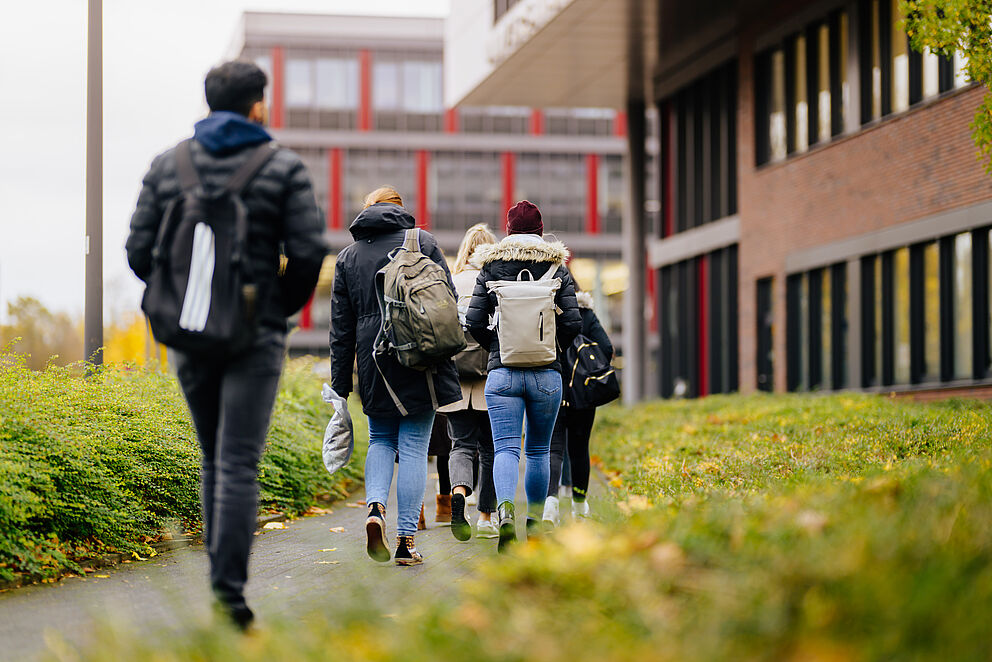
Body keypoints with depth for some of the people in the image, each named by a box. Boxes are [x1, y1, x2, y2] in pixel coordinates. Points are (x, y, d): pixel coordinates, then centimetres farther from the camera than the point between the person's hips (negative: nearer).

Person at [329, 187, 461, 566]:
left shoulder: (347, 257, 11)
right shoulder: (422, 242, 5)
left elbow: (341, 328, 9)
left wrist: (340, 386, 10)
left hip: (374, 363, 2)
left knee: (381, 440, 19)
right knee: (414, 448, 2)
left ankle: (376, 506, -8)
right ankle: (406, 541, -1)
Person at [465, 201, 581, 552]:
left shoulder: (490, 269, 3)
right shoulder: (557, 270, 4)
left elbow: (473, 323, -1)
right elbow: (572, 323, -2)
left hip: (502, 372, -1)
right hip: (547, 374, 1)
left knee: (505, 448, -7)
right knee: (538, 450, 15)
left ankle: (505, 508, -33)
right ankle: (535, 522, 21)